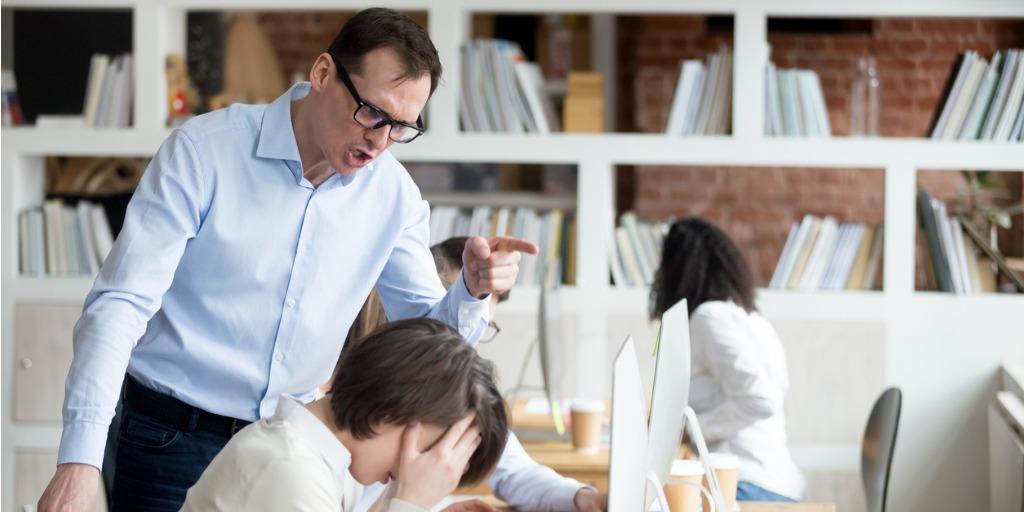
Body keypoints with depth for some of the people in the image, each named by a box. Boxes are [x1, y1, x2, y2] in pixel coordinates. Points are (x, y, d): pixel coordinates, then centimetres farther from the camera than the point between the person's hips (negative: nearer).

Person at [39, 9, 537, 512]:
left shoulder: (393, 195, -2)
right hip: (172, 434, -4)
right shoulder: (204, 151, -15)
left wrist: (472, 291, -21)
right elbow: (120, 303, -19)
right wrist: (79, 461, -28)